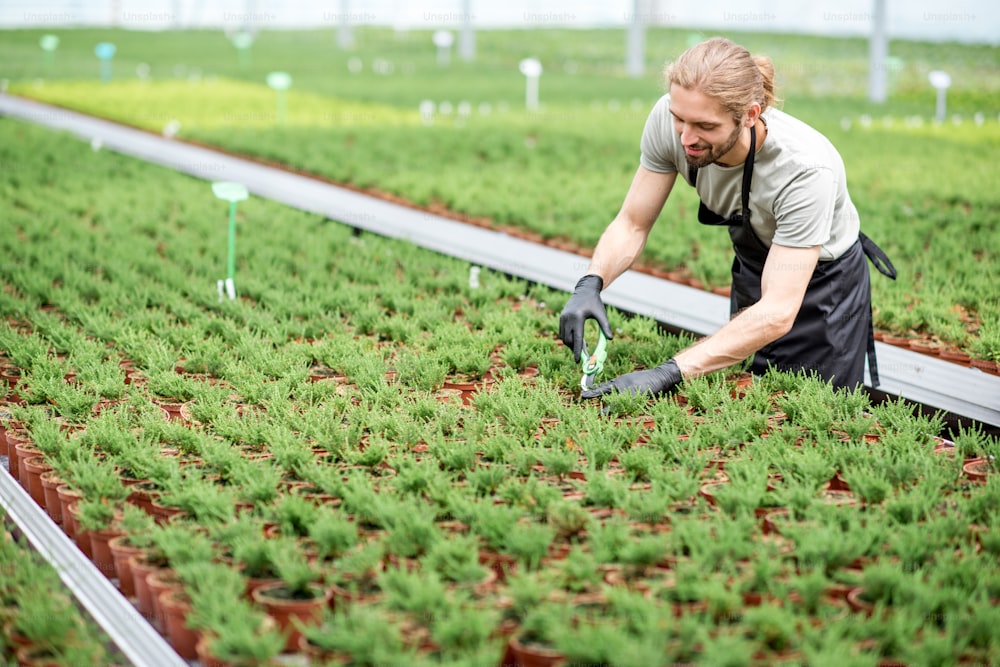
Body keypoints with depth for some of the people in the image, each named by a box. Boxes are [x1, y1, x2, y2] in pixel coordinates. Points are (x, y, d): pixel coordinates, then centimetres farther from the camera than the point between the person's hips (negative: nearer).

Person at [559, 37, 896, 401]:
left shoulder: (805, 169, -40)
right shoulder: (669, 121, -26)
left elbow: (777, 313, -41)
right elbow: (632, 224, -14)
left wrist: (670, 372, -49)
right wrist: (590, 285, -36)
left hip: (822, 282, -4)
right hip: (750, 270, 5)